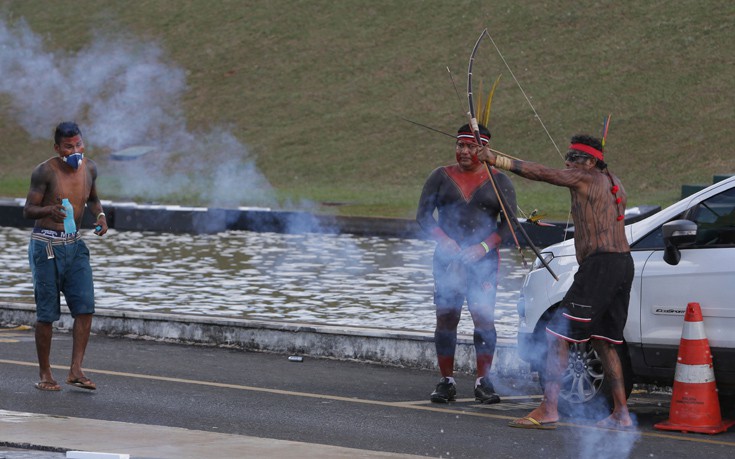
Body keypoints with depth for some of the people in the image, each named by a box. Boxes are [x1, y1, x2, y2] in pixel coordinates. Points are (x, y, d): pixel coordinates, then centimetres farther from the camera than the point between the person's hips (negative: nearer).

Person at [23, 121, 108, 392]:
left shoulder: (89, 168, 4)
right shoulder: (45, 172, -12)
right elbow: (28, 210, -11)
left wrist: (100, 215, 1)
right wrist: (49, 211, -32)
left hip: (74, 245, 5)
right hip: (46, 245, -5)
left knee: (85, 307, -7)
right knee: (47, 313, -1)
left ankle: (75, 371, -3)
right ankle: (45, 374, 11)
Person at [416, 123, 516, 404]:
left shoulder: (499, 181, 7)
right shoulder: (441, 177, 9)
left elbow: (508, 222, 2)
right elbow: (423, 214, 4)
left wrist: (483, 247, -12)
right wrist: (445, 241, -13)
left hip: (484, 258, -1)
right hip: (447, 257, 1)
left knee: (484, 318, -10)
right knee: (446, 318, -4)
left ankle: (483, 382, -4)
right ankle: (446, 382, 2)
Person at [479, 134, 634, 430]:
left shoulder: (585, 179, -4)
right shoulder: (613, 183, 21)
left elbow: (542, 174, -10)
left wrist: (498, 160, -10)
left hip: (599, 265, -10)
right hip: (624, 263, 10)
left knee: (558, 335, -10)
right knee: (603, 341, 18)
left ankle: (548, 409, -16)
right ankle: (621, 414, 14)